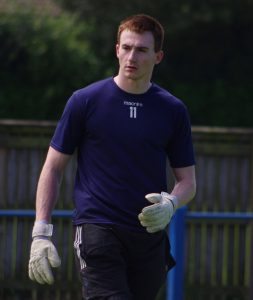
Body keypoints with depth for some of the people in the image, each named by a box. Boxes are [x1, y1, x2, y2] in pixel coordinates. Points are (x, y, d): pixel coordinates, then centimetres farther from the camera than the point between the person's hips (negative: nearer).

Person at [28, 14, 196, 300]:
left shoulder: (173, 110, 8)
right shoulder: (85, 101, 1)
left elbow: (187, 181, 13)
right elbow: (53, 168, 5)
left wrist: (170, 204, -11)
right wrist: (41, 233, -4)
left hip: (151, 236, 3)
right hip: (97, 231, -3)